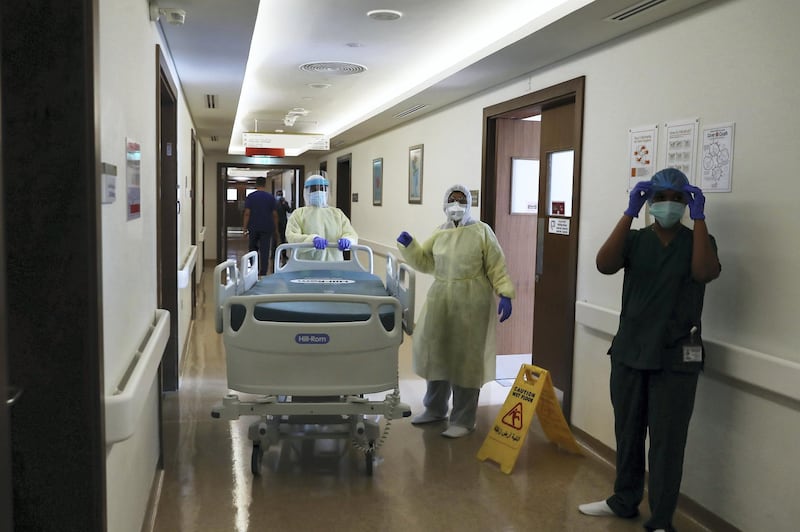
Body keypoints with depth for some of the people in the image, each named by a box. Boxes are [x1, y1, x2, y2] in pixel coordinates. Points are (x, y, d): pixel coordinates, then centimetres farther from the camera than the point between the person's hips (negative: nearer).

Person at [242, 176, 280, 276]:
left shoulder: (250, 196, -2)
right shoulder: (271, 197, 1)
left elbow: (247, 213, -7)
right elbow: (274, 214, 1)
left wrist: (245, 229, -3)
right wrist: (276, 230, 8)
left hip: (253, 228, 0)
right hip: (267, 228, 0)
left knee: (253, 249, 16)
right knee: (265, 252, 1)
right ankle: (263, 274, -2)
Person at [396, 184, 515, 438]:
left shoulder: (482, 231, -2)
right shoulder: (439, 233, 11)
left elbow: (497, 267, -6)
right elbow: (424, 262, 13)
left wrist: (505, 295, -15)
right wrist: (408, 245, -3)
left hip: (471, 302, -5)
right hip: (440, 300, 5)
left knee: (465, 359, -1)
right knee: (437, 354, 13)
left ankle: (463, 420, 11)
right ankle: (435, 408, 32)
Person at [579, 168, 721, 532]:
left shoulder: (697, 241, 2)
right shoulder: (635, 239, 4)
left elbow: (705, 273, -20)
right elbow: (604, 265, -16)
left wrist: (699, 217, -18)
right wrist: (630, 213, -18)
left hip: (676, 358, -2)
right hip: (628, 352, 3)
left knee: (667, 440, 2)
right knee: (627, 433, 15)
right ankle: (625, 501, 33)